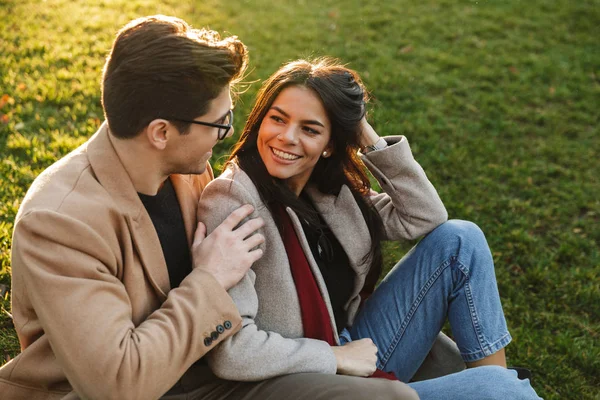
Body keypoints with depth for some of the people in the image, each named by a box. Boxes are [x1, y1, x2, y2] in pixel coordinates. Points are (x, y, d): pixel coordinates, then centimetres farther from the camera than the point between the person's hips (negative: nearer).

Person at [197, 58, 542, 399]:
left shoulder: (329, 188, 1)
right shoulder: (233, 199, -21)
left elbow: (427, 217, 3)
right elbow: (231, 352, -26)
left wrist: (369, 139, -6)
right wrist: (337, 356, -16)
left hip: (350, 356, 8)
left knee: (459, 239, 0)